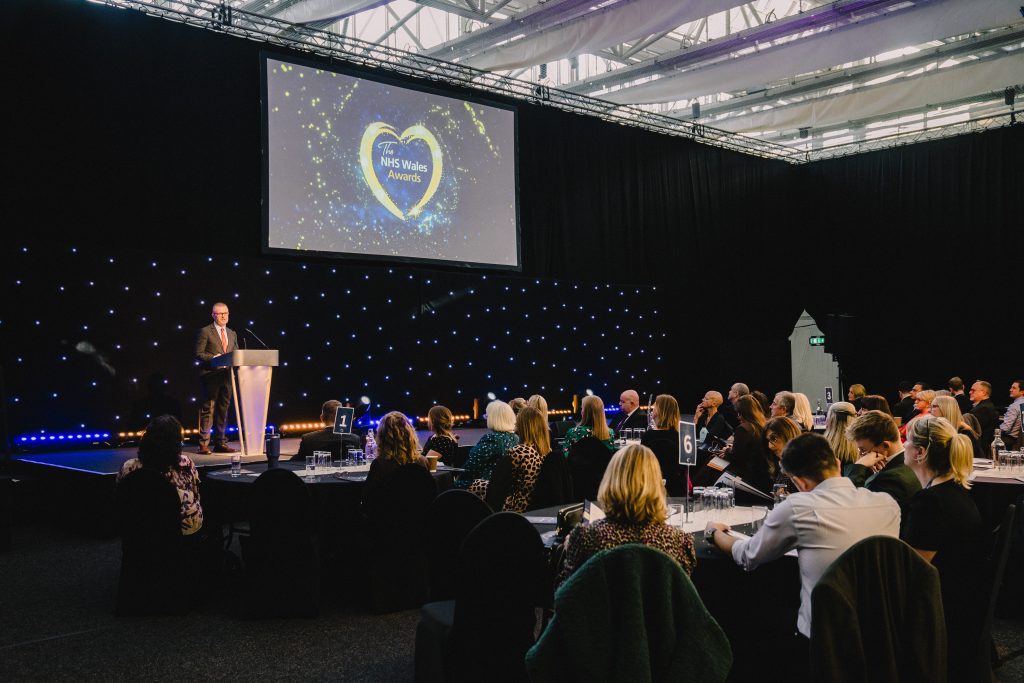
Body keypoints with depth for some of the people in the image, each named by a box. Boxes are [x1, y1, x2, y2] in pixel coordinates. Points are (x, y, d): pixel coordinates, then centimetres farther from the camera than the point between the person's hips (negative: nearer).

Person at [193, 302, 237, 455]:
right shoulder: (205, 332, -1)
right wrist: (213, 358, -20)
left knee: (223, 409, 9)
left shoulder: (232, 334, 18)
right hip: (210, 375, -6)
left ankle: (220, 443, 15)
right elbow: (198, 354, -6)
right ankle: (203, 444, -5)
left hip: (226, 376, 6)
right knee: (208, 409, -7)